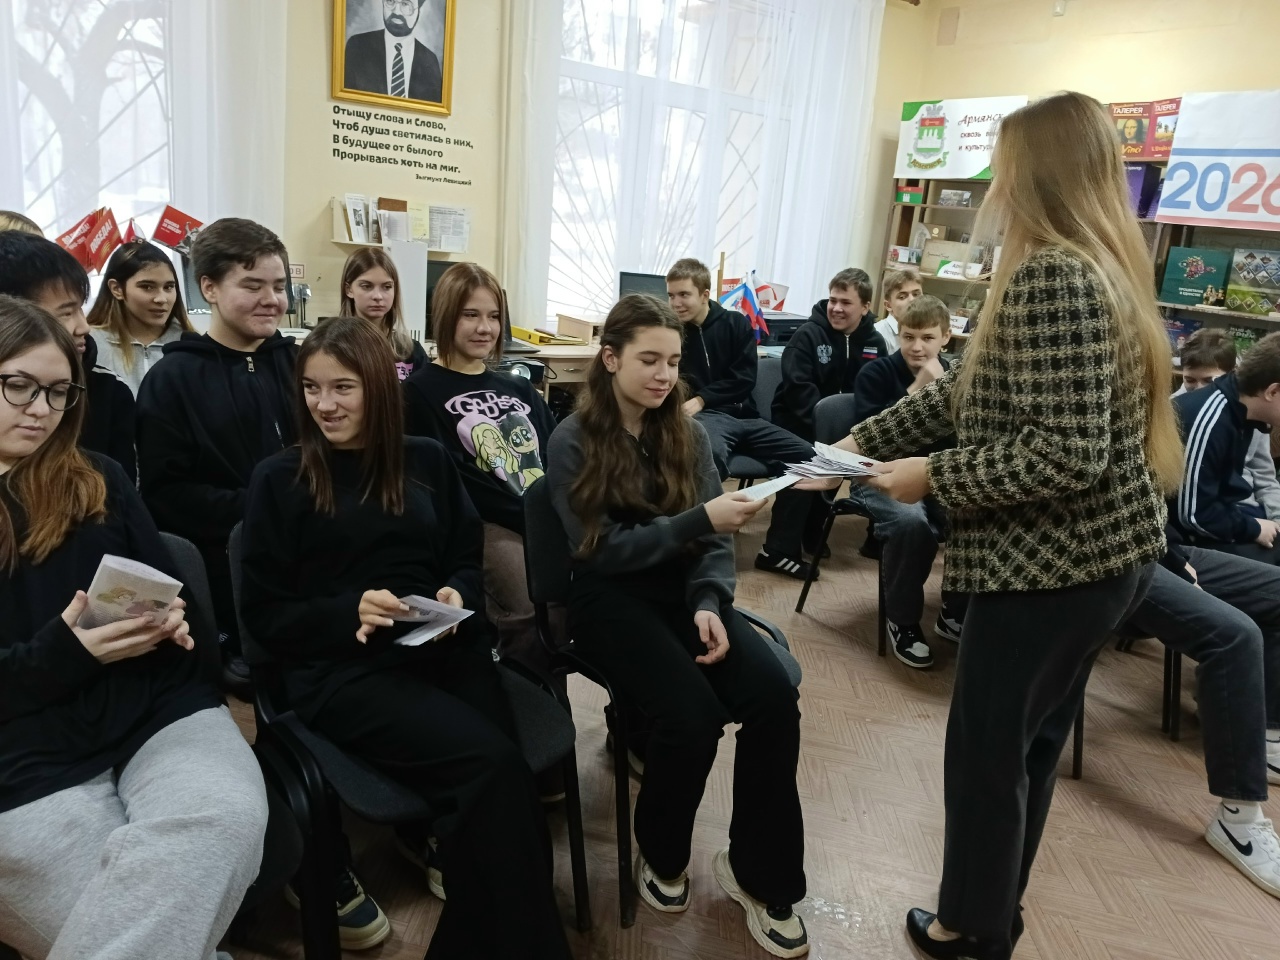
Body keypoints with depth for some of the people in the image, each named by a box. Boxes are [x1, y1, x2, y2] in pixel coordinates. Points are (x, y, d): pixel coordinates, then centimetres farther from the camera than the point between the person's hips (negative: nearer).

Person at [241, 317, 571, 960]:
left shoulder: (427, 461, 13)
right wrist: (350, 612, -14)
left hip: (442, 647, 4)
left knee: (489, 776, -27)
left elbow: (468, 558, 17)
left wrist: (456, 596, -6)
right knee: (490, 763, -27)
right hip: (340, 670, -3)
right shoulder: (279, 480, 4)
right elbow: (264, 615, 3)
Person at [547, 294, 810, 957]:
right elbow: (602, 549, -13)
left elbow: (714, 541, 4)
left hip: (686, 590, 4)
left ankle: (758, 874, 0)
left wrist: (709, 603, -15)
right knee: (693, 712, -28)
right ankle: (661, 856, 5)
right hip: (611, 598, -4)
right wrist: (698, 518, -23)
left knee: (775, 698, -20)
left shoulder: (687, 434, 8)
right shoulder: (574, 442, -5)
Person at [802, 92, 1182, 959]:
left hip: (1052, 564, -10)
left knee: (986, 751, 8)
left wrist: (933, 477, -19)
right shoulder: (1097, 264, 11)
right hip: (1098, 554, 10)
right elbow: (966, 392, 12)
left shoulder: (1051, 276, -22)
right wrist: (863, 441, 12)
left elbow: (1069, 454, -28)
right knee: (1031, 741, 21)